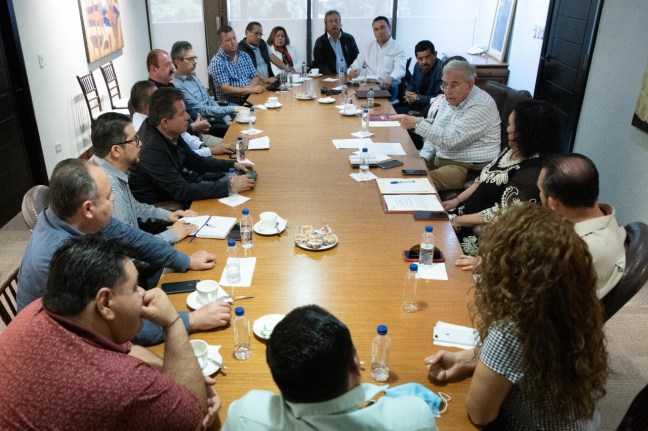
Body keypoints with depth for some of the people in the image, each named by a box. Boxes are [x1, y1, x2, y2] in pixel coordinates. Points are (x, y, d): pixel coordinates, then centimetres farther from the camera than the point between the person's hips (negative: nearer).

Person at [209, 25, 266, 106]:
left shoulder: (245, 56, 15)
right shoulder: (217, 62, -6)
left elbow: (255, 77, 13)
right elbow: (225, 89, -14)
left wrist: (249, 87, -10)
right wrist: (250, 90, -20)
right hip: (233, 103, -7)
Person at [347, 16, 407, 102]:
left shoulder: (398, 48, 5)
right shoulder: (368, 47, 20)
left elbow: (399, 69, -12)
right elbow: (356, 65, 17)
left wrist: (390, 78, -37)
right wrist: (351, 71, -10)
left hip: (387, 86, -2)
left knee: (391, 87, -36)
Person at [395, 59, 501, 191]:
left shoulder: (480, 106, -19)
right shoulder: (449, 99, 9)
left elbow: (451, 140, -26)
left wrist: (418, 123, -26)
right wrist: (423, 157, 1)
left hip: (468, 168, -9)